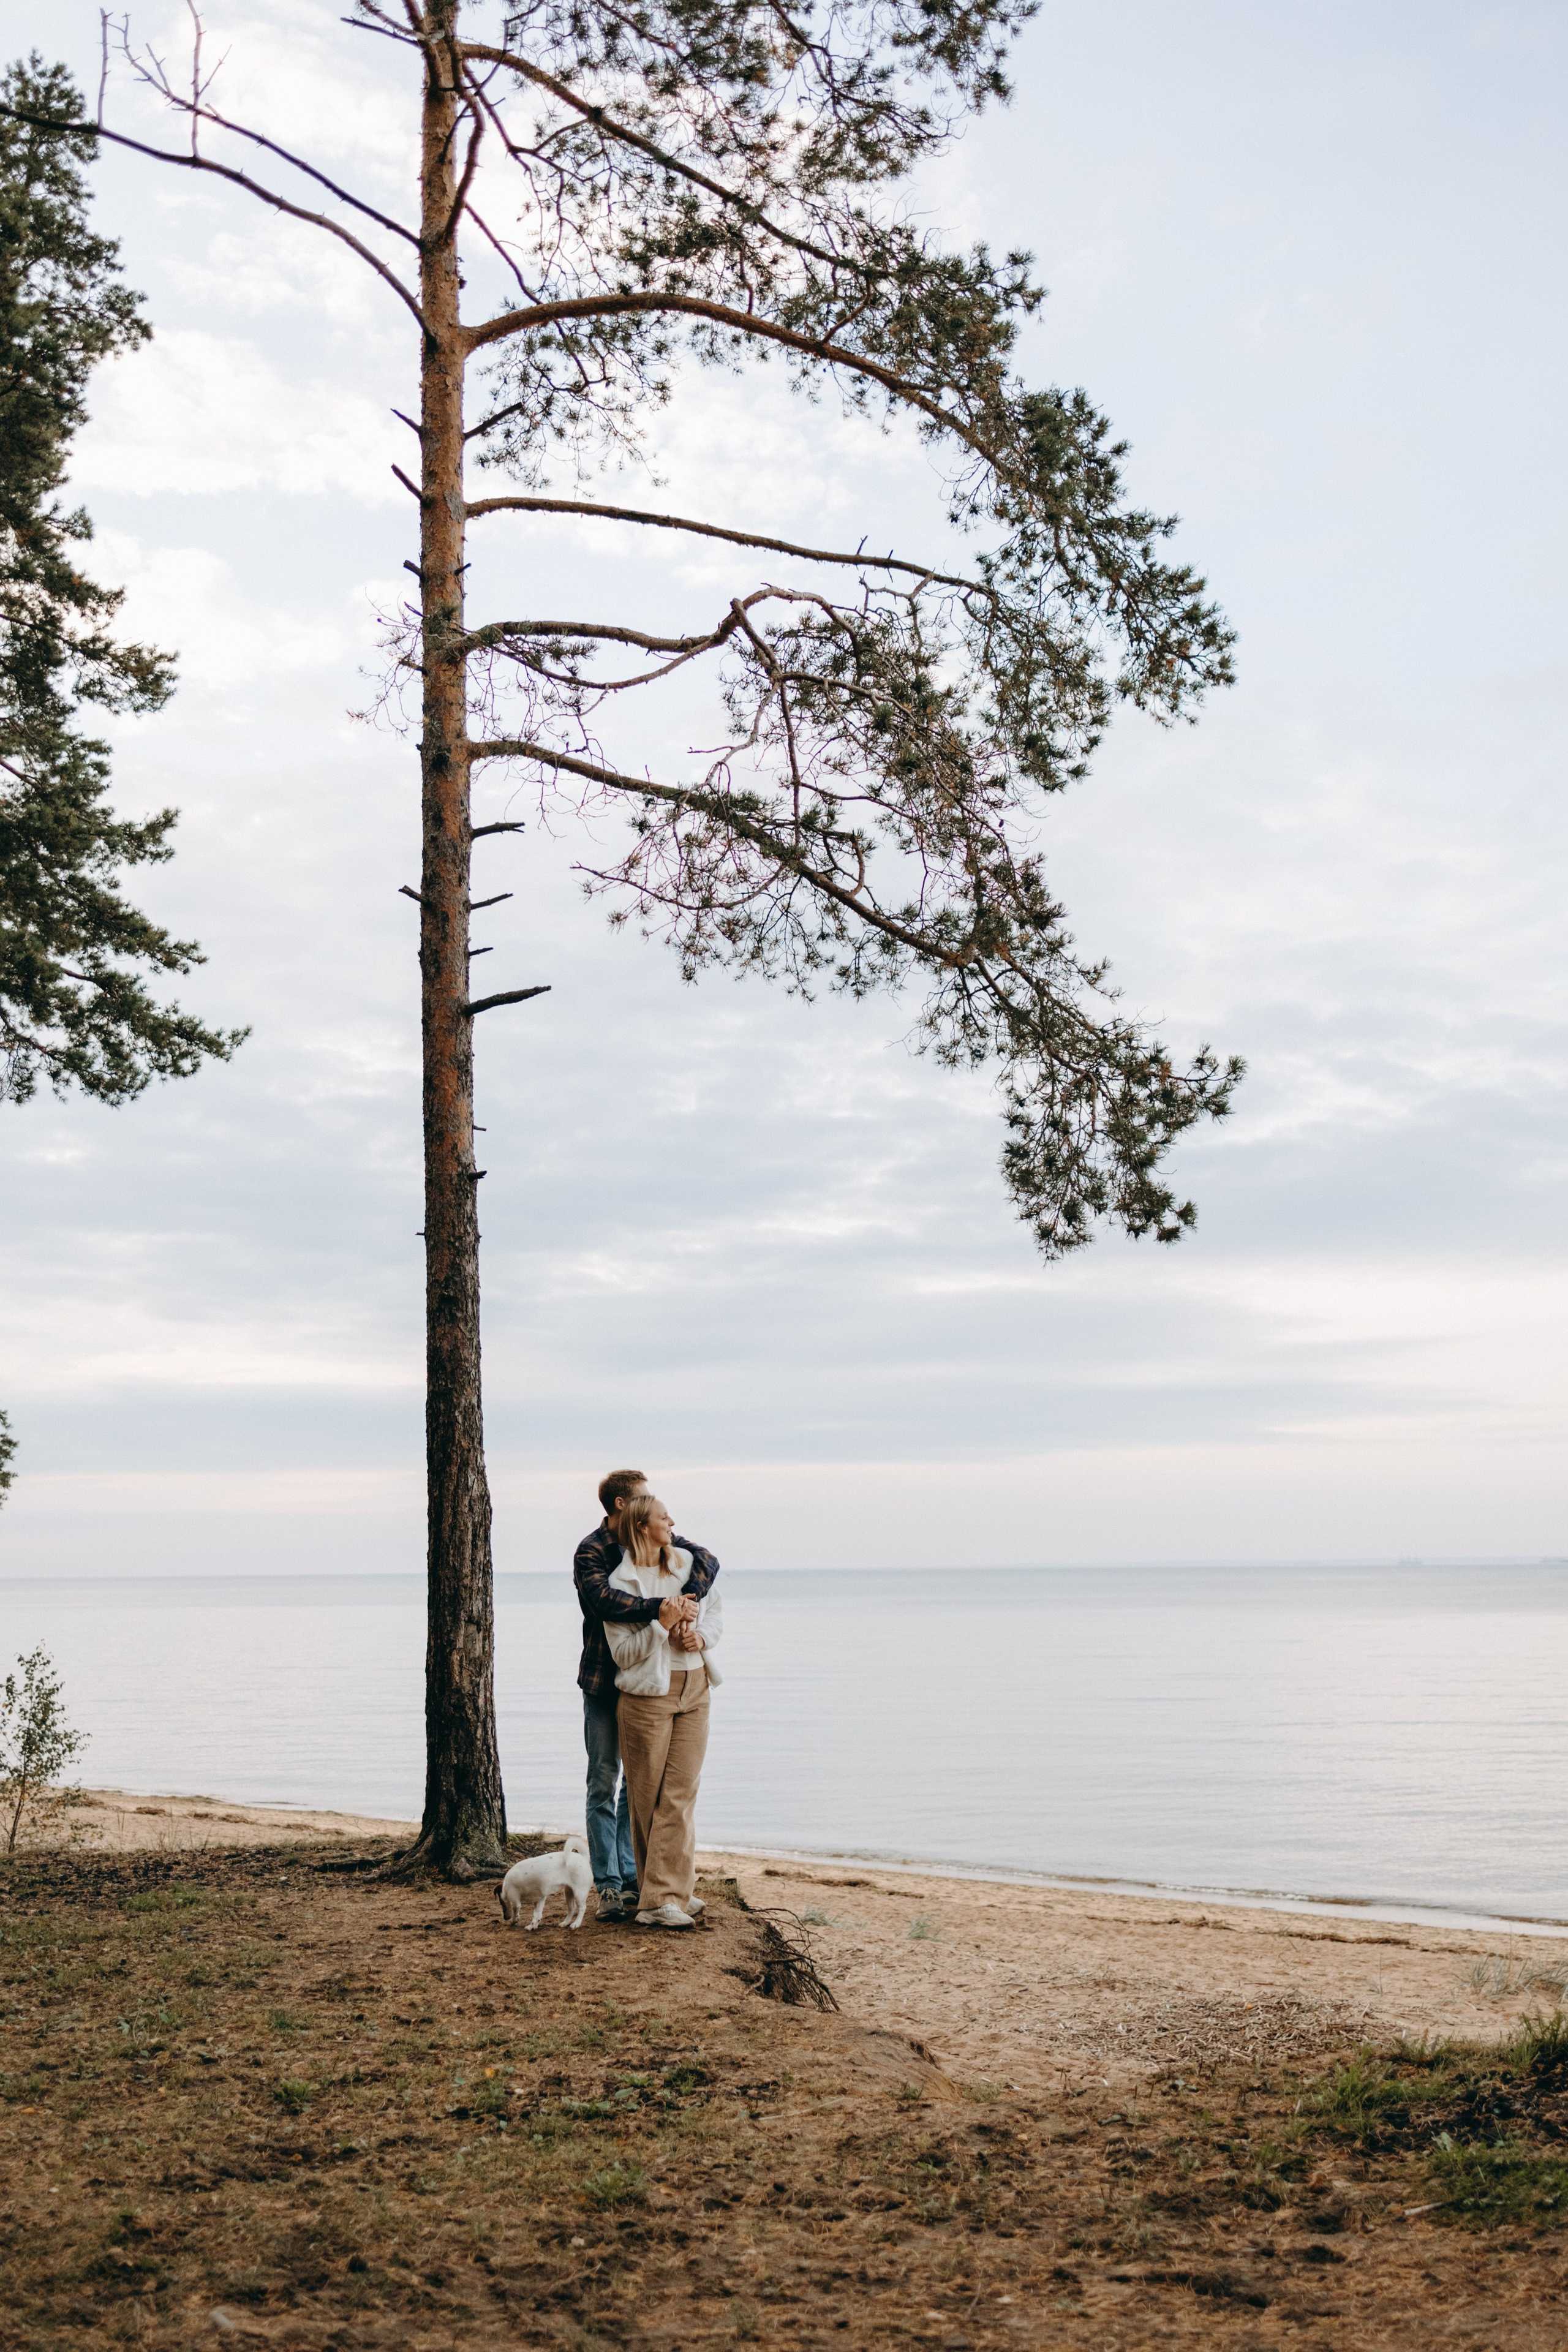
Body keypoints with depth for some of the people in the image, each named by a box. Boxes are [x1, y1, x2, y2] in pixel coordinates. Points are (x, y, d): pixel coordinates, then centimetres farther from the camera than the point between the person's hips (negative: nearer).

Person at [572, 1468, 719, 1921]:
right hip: (605, 1681, -5)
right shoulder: (591, 1552, -11)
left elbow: (706, 1560, -7)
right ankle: (608, 1884, 5)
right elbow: (602, 1599, -29)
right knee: (605, 1782, 1)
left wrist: (687, 1599, -25)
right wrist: (660, 1608, -37)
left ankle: (631, 1879, 15)